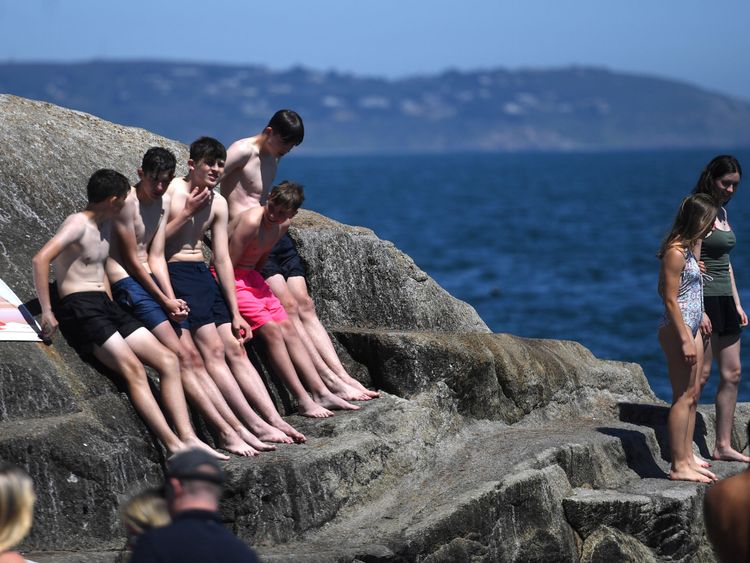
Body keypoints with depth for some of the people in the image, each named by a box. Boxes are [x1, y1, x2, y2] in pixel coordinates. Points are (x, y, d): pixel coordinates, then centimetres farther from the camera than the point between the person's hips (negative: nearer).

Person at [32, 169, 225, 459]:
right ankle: (174, 445, -31)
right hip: (80, 307, -9)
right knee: (133, 368, -24)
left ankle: (187, 438, -13)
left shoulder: (105, 224, 20)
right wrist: (47, 312, -23)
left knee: (168, 360, -4)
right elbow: (40, 260, -22)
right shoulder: (78, 223, -9)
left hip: (106, 305, 9)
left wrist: (112, 308, 19)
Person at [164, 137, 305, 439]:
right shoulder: (170, 191, -8)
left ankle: (274, 419, -6)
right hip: (174, 272, -7)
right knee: (213, 350, -15)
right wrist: (186, 213, -13)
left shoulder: (218, 203, 10)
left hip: (203, 274, 7)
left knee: (235, 348, -1)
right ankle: (256, 425, -21)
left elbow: (222, 259, 10)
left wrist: (235, 313, 7)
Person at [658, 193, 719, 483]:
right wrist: (685, 340, -21)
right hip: (678, 330, -10)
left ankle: (687, 459, 18)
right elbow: (671, 300, -20)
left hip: (691, 328, 10)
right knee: (683, 397, -7)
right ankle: (679, 466, -3)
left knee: (693, 395, 12)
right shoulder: (676, 252, -17)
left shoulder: (687, 248, 12)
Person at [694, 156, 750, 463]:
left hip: (724, 299, 9)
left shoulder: (721, 212, 15)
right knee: (700, 374, -8)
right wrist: (699, 311, -22)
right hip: (702, 299, -9)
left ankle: (723, 446, 14)